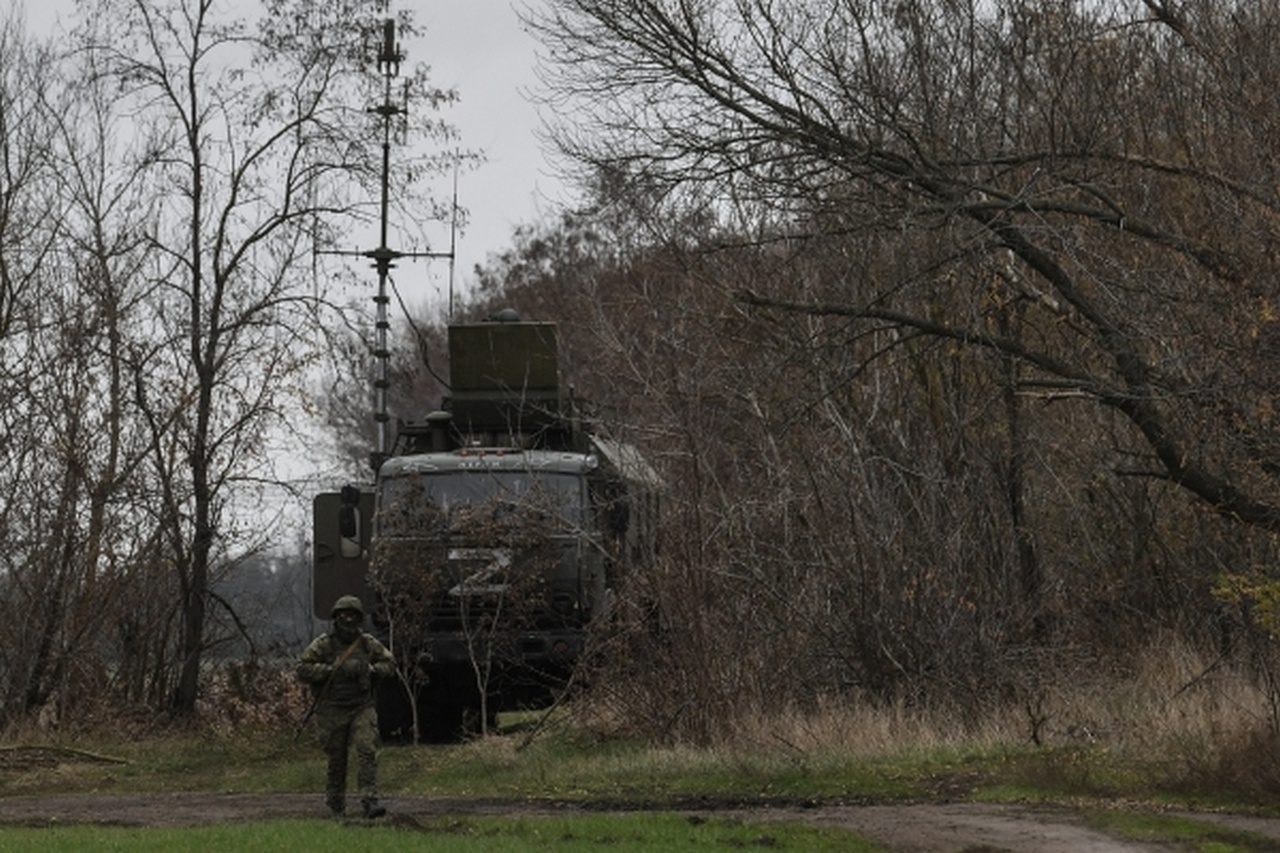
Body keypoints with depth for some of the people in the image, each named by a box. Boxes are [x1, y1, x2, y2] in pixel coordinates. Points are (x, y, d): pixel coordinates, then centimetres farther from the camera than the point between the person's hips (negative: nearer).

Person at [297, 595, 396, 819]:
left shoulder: (368, 643, 6)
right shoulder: (323, 644, -4)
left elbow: (389, 664, 15)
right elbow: (303, 669, -10)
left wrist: (371, 669, -5)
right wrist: (333, 670, -17)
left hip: (362, 708, 2)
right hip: (333, 711, -2)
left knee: (367, 750, -15)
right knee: (336, 760, 6)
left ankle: (369, 801, -18)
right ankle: (336, 805, 21)